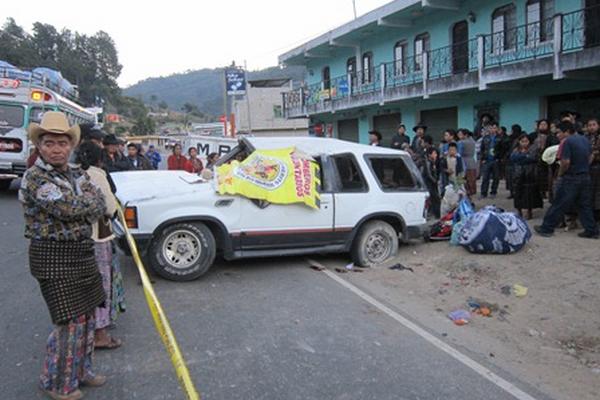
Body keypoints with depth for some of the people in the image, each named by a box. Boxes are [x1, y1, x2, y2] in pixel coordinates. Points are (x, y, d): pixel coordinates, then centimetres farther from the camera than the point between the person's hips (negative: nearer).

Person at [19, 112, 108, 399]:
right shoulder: (34, 178, -13)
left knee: (87, 315, 16)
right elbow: (69, 207, -23)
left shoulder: (76, 173, 9)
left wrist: (78, 205, -14)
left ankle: (81, 370, 35)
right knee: (70, 321, -2)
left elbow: (100, 205, 3)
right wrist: (89, 198, -5)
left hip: (81, 251, 7)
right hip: (53, 256, -7)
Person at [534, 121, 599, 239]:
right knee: (585, 205, 13)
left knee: (559, 205, 0)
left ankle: (546, 228, 7)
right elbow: (589, 158, 16)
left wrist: (560, 174, -7)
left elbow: (566, 162, -21)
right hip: (586, 177, 7)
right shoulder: (585, 139, 9)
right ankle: (592, 231, 15)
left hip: (571, 178, -7)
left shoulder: (567, 141, -16)